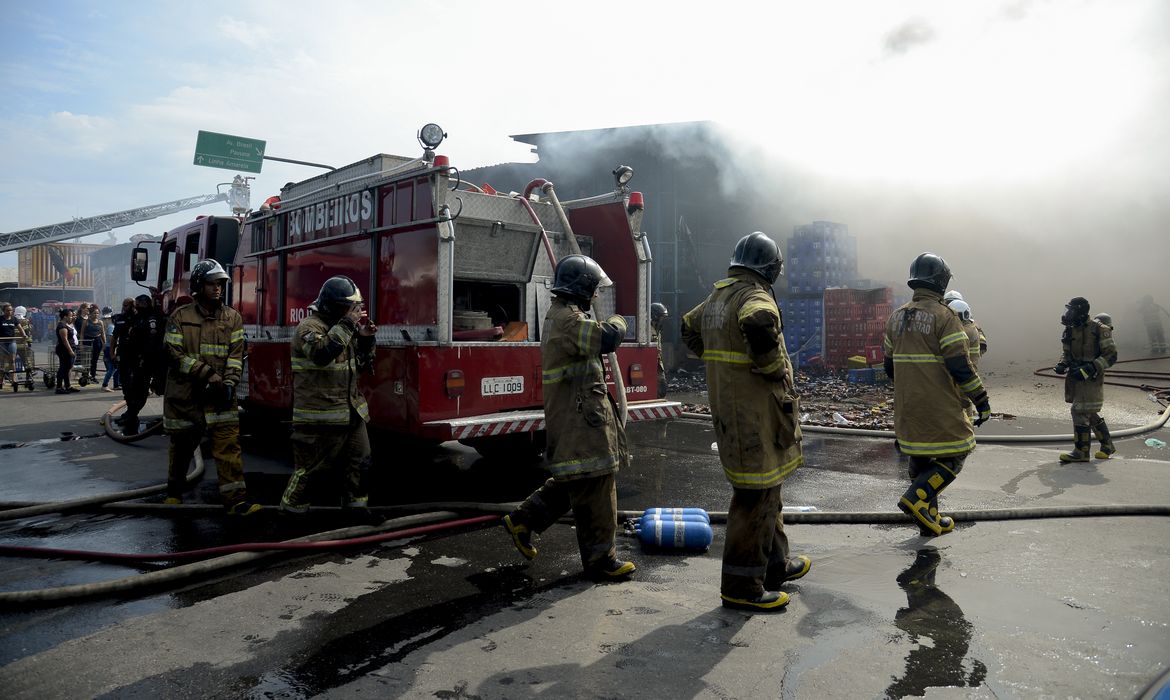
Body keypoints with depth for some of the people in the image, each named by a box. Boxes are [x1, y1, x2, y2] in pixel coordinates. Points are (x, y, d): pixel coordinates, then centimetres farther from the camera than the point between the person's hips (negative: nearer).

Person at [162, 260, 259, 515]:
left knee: (229, 445, -8)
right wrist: (207, 374, -16)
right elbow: (174, 353, -8)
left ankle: (236, 499, -10)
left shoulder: (232, 317, 5)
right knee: (182, 446, 15)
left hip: (219, 397, 1)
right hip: (185, 394, -1)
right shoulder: (181, 316, -2)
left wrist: (228, 383, -12)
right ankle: (174, 492, 36)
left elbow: (236, 354, 1)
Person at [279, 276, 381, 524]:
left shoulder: (346, 330, 16)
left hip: (352, 411, 8)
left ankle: (357, 506, 22)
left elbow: (363, 366, 17)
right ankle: (291, 508, 17)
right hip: (320, 414, -8)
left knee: (360, 460, 10)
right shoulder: (310, 326, -10)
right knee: (310, 465, 1)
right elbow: (322, 353, -30)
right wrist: (346, 325, -25)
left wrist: (365, 339, 2)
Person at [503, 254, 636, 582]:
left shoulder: (559, 315, 18)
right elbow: (607, 338, -23)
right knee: (594, 485, -3)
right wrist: (617, 322, -4)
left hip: (577, 414, 11)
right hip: (580, 416, -11)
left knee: (574, 479, 19)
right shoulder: (568, 319, -17)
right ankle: (600, 559, 7)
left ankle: (523, 520, 25)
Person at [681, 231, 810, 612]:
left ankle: (775, 564, 36)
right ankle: (742, 586, 7)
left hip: (727, 407, 10)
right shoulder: (755, 296, -15)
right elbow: (758, 323, -37)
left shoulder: (715, 299, 13)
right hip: (755, 413, -10)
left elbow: (689, 329, 28)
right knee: (754, 495, -2)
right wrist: (773, 368, -21)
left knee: (766, 486, 22)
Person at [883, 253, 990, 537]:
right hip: (940, 407, -7)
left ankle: (928, 519, 22)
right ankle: (916, 496, -10)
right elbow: (960, 366, -17)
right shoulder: (944, 316, -12)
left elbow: (889, 365, 15)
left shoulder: (896, 317, 8)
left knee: (920, 457, 15)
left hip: (907, 407, 7)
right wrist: (981, 400, -8)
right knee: (955, 455, 7)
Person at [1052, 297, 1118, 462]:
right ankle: (1107, 446, 33)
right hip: (1076, 377, 8)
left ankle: (1081, 452, 1)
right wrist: (1062, 365, -1)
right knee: (1089, 413, 17)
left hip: (1091, 378, -8)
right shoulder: (1070, 330, 6)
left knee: (1080, 412, -9)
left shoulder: (1099, 329, -15)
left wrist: (1089, 368, -25)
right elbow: (1066, 352, 18)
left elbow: (1111, 355, -15)